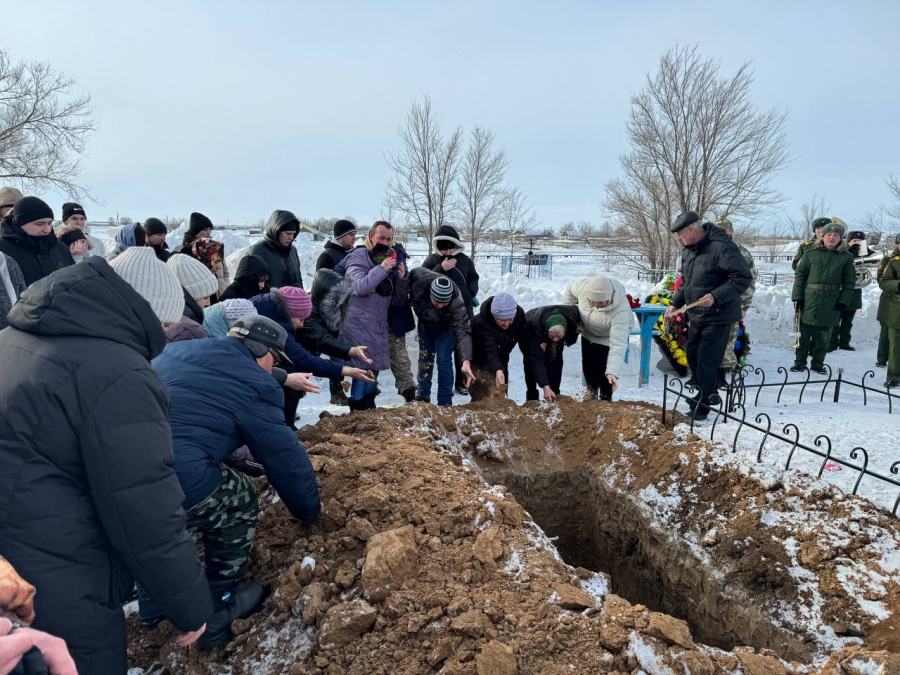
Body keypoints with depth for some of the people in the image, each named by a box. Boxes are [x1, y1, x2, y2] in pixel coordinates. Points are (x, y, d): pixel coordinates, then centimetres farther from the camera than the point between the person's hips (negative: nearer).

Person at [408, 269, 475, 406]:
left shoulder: (456, 303, -45)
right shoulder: (420, 278, -39)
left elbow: (463, 332, -53)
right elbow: (412, 273, -14)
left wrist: (466, 360, -66)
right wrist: (413, 300, -2)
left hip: (446, 327, -3)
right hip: (425, 323, 4)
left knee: (443, 362, -10)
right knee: (425, 358, 15)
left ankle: (445, 402, 3)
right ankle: (423, 395, 33)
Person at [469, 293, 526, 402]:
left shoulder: (519, 313, -19)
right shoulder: (481, 323, -36)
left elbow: (524, 339, -5)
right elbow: (490, 350, -44)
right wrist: (498, 370, -58)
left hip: (500, 361, 6)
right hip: (478, 361, -6)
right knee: (481, 398, -15)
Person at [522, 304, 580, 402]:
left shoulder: (572, 314, -39)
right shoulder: (535, 326, -47)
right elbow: (537, 359, -47)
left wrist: (570, 339, -21)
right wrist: (545, 387, -53)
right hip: (529, 336, -3)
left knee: (556, 362, -7)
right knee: (531, 362, -10)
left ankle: (555, 396, 4)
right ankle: (532, 397, 3)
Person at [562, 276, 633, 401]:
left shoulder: (620, 311, -44)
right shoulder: (584, 286, -34)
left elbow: (618, 344, -46)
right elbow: (570, 289, -8)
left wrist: (613, 372, -54)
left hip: (608, 338, -4)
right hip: (588, 334, 4)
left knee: (604, 372, -6)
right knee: (587, 367, 17)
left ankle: (605, 400, 21)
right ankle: (592, 391, 46)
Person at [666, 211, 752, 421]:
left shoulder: (721, 247, -21)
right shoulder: (688, 251, 7)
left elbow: (743, 278, -23)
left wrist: (715, 297, -31)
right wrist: (675, 303, 8)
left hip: (718, 316, -9)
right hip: (696, 316, 9)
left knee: (706, 361, -6)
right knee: (692, 356, 16)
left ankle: (701, 407, 4)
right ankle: (708, 394, 35)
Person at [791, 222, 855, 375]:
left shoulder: (846, 257, 4)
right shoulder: (811, 254, 1)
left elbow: (849, 281, 5)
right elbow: (800, 275, 2)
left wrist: (844, 301, -4)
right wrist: (797, 297, -5)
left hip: (832, 301, 1)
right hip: (809, 298, -1)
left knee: (824, 334, 8)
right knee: (804, 331, 3)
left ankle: (818, 363, 19)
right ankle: (800, 362, 14)